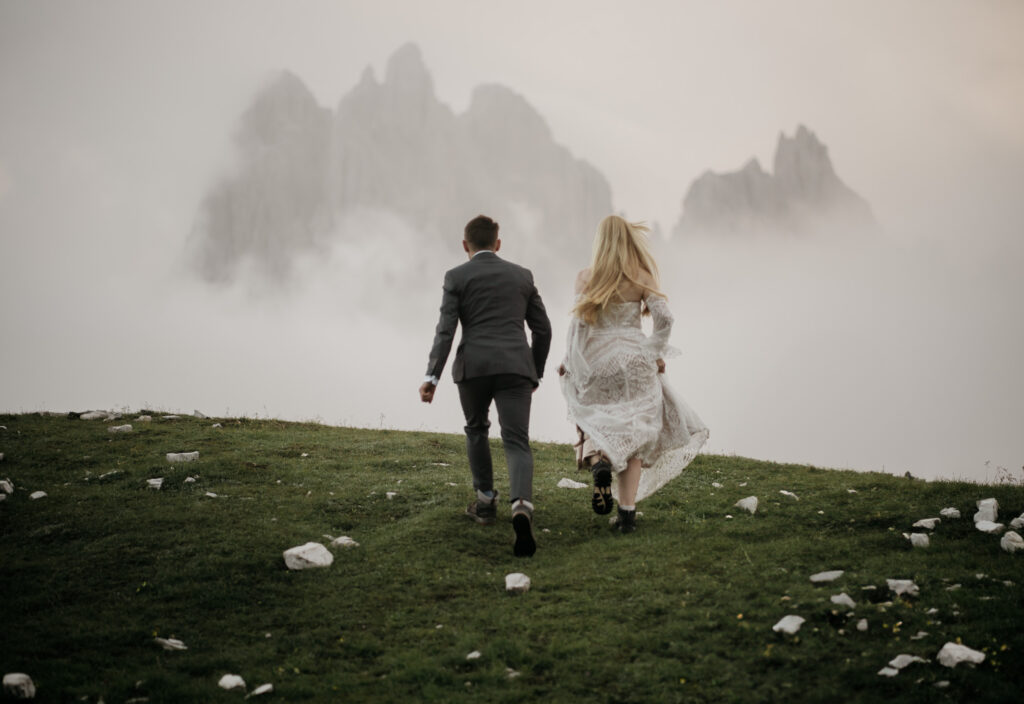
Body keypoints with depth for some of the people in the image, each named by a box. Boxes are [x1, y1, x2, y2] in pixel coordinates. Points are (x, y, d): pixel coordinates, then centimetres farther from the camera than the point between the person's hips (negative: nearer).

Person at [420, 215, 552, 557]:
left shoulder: (457, 277, 7)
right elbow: (543, 329, 16)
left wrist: (432, 376, -7)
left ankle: (485, 502, 29)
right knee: (517, 443, -5)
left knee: (476, 429, 25)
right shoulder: (522, 275, 16)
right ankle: (521, 506, -30)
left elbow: (445, 330, -4)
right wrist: (536, 372, 26)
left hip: (474, 366, -1)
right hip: (516, 367, 1)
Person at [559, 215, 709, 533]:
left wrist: (569, 361, 5)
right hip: (633, 363, 0)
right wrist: (656, 354, 5)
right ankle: (627, 513, 3)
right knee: (632, 434, 7)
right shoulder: (641, 278, -1)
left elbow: (580, 323, -6)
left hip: (595, 364, 0)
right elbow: (664, 317, -9)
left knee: (594, 423, 17)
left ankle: (597, 461, -19)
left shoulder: (585, 278, -1)